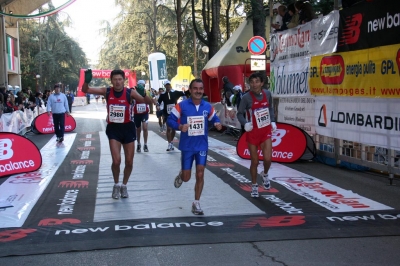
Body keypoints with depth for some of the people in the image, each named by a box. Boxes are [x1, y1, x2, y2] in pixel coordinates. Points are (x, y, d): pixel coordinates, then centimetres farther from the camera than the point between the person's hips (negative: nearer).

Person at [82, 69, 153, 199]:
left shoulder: (130, 92, -11)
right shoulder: (107, 92, -6)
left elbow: (148, 101, -19)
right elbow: (85, 90, -6)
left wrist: (143, 95, -41)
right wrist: (87, 81, -27)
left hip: (127, 128, 0)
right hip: (113, 128, 0)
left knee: (129, 162, 7)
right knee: (116, 161, -11)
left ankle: (124, 185, 31)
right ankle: (116, 185, 16)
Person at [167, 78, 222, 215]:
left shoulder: (208, 106, -1)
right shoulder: (182, 105, -10)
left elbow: (214, 118, 12)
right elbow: (170, 120, -7)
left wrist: (217, 124, -11)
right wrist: (179, 127, -26)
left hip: (202, 146, 2)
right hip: (187, 146, -2)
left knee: (200, 175, -2)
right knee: (186, 177, 6)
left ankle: (196, 203, 12)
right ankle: (181, 175, 46)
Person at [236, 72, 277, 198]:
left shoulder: (267, 94, -3)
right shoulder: (247, 97, -14)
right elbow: (240, 113, -7)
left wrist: (273, 121, 3)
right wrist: (245, 123, -25)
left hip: (266, 131, 2)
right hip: (253, 132, -2)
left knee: (267, 158, -11)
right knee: (255, 162, 6)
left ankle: (265, 174, 24)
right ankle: (254, 186, 27)